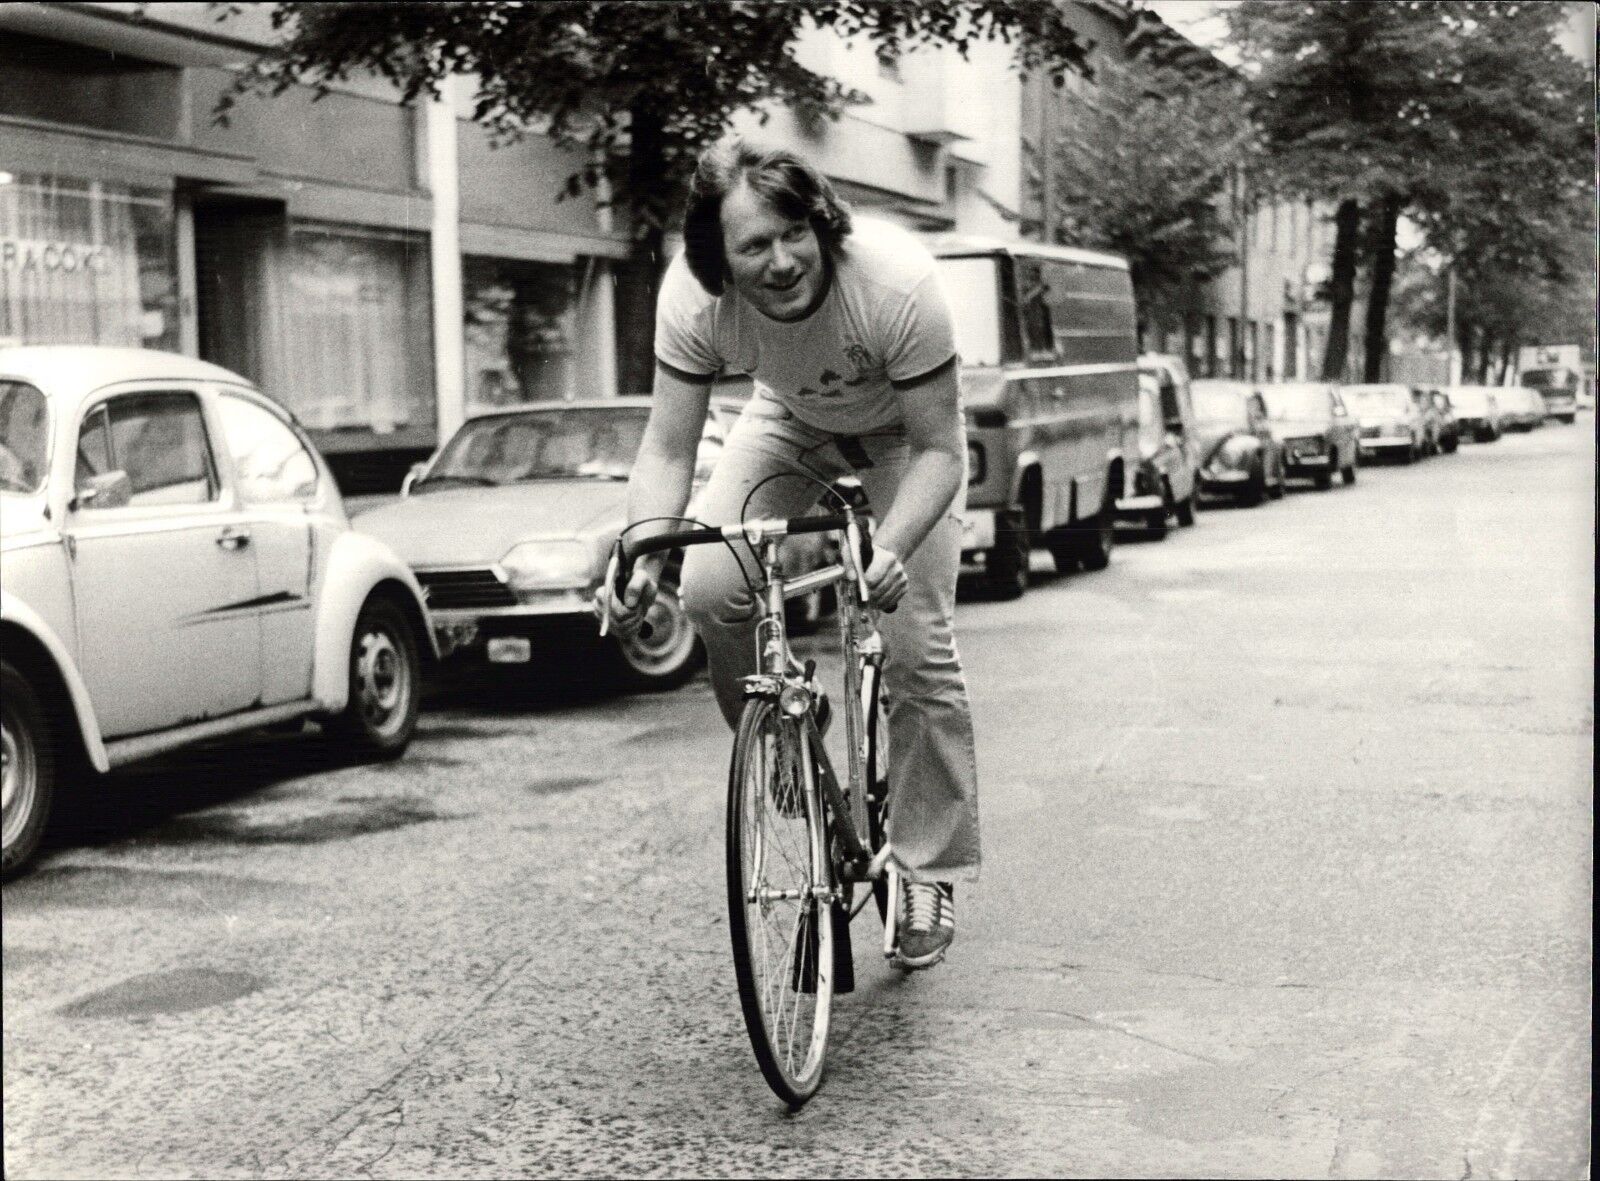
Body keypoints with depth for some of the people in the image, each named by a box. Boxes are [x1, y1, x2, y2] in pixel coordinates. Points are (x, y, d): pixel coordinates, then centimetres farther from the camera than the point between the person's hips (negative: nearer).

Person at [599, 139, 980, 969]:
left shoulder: (896, 282, -39)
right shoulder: (692, 298, -31)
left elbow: (938, 449, -32)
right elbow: (668, 446, -25)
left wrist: (892, 549, -49)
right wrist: (640, 554, -43)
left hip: (902, 431, -3)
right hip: (791, 420, 3)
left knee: (917, 645, -13)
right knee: (709, 589, -20)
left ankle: (930, 872, 3)